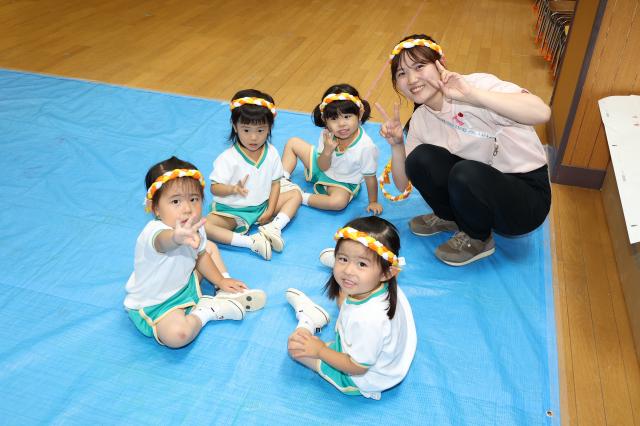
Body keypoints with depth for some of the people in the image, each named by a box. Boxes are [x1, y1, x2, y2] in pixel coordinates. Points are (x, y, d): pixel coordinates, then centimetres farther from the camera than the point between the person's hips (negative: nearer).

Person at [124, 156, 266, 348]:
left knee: (209, 246, 16)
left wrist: (221, 280, 8)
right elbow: (165, 241, -66)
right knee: (177, 334, -34)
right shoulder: (154, 233, -39)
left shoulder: (194, 227, -12)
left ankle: (226, 295, 18)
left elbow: (200, 254, 9)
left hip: (183, 282, 8)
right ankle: (207, 311, -4)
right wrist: (179, 237, -88)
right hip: (152, 305, -7)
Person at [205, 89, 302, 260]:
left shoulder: (272, 153, -5)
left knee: (295, 194, -2)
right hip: (232, 211, -4)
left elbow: (275, 183, 2)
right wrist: (233, 189, -39)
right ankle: (251, 241, -31)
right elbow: (214, 188, -17)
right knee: (205, 227, -30)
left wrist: (271, 210, -9)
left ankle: (273, 227, -21)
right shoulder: (228, 158, -18)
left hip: (262, 206, 4)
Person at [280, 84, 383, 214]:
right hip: (321, 169, 5)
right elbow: (323, 167, -14)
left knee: (339, 202, -38)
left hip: (342, 183, -5)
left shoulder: (366, 147, -34)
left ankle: (301, 198, -17)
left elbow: (370, 177, -20)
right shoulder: (327, 134, -21)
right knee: (293, 143, 3)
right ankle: (284, 180, 8)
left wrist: (373, 202, -11)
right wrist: (327, 151, -35)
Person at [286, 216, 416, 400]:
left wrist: (319, 350, -21)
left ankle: (308, 321, 27)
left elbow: (357, 367, -29)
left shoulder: (368, 320, -48)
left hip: (363, 380, -7)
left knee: (297, 348, -2)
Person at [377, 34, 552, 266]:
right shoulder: (420, 120, 1)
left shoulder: (477, 84, -19)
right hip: (479, 188, 5)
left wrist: (471, 94, -42)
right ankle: (451, 218, 11)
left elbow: (541, 112, -36)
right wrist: (396, 145, -14)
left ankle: (479, 239, -2)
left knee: (465, 173, -33)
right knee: (420, 158, -16)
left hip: (527, 196, -5)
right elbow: (403, 184, 3)